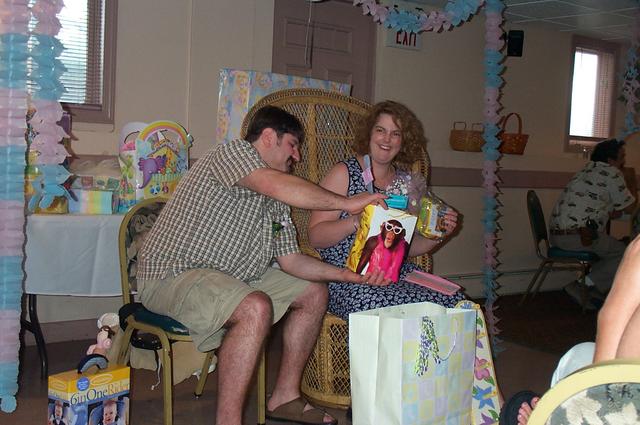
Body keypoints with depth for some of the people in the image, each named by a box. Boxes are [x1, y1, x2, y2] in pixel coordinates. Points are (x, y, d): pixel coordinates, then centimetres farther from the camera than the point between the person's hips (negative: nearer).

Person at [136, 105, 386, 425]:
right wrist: (347, 203, -25)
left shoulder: (275, 203, 15)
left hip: (232, 277, 10)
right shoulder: (234, 152, -11)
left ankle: (285, 397, 15)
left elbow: (291, 260, 12)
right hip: (172, 274, -10)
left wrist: (346, 274, -1)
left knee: (314, 293, 11)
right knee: (256, 308, -35)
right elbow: (279, 186, -31)